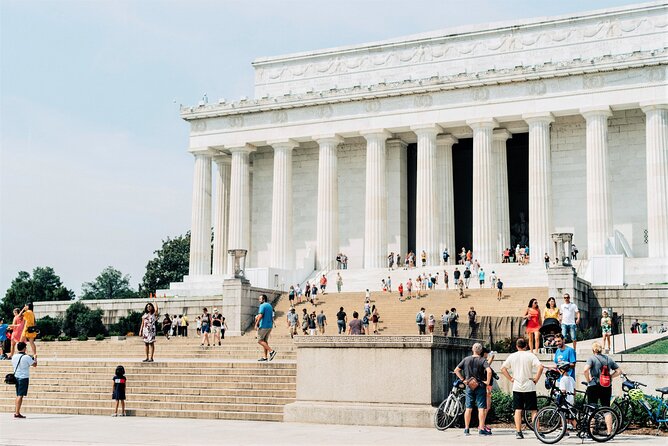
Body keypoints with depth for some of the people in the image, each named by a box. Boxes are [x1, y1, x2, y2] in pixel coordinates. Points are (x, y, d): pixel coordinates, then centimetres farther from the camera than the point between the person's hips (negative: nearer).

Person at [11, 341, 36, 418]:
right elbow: (34, 365, -3)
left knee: (18, 395, 17)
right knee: (20, 395, -7)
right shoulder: (26, 357, -14)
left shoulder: (14, 357, 4)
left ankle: (15, 411, 19)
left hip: (16, 377, 7)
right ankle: (17, 413, -9)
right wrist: (35, 359, 18)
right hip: (24, 378, -7)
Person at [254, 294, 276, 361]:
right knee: (265, 341, 10)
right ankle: (265, 357, 7)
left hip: (263, 326, -9)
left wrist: (256, 324, -15)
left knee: (260, 341, -3)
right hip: (270, 326, 9)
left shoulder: (262, 306, -11)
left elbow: (260, 316, -20)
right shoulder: (270, 306, 16)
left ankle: (271, 351, -14)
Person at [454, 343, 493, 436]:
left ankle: (466, 429, 11)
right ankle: (482, 429, -4)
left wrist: (463, 379, 6)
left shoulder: (466, 359, 3)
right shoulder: (482, 360, -7)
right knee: (481, 408, 0)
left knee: (468, 408, 8)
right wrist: (488, 382, -12)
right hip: (480, 386, -3)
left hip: (469, 386, 3)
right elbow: (489, 371, -23)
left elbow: (456, 370, 3)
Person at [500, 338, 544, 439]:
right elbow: (540, 367, -18)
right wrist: (536, 379, -8)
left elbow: (503, 368, 6)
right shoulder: (530, 355, -6)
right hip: (529, 387, -2)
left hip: (516, 387, 2)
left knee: (518, 410, 6)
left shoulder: (512, 356, 3)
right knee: (533, 410, 3)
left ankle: (518, 432, 3)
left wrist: (510, 379, 8)